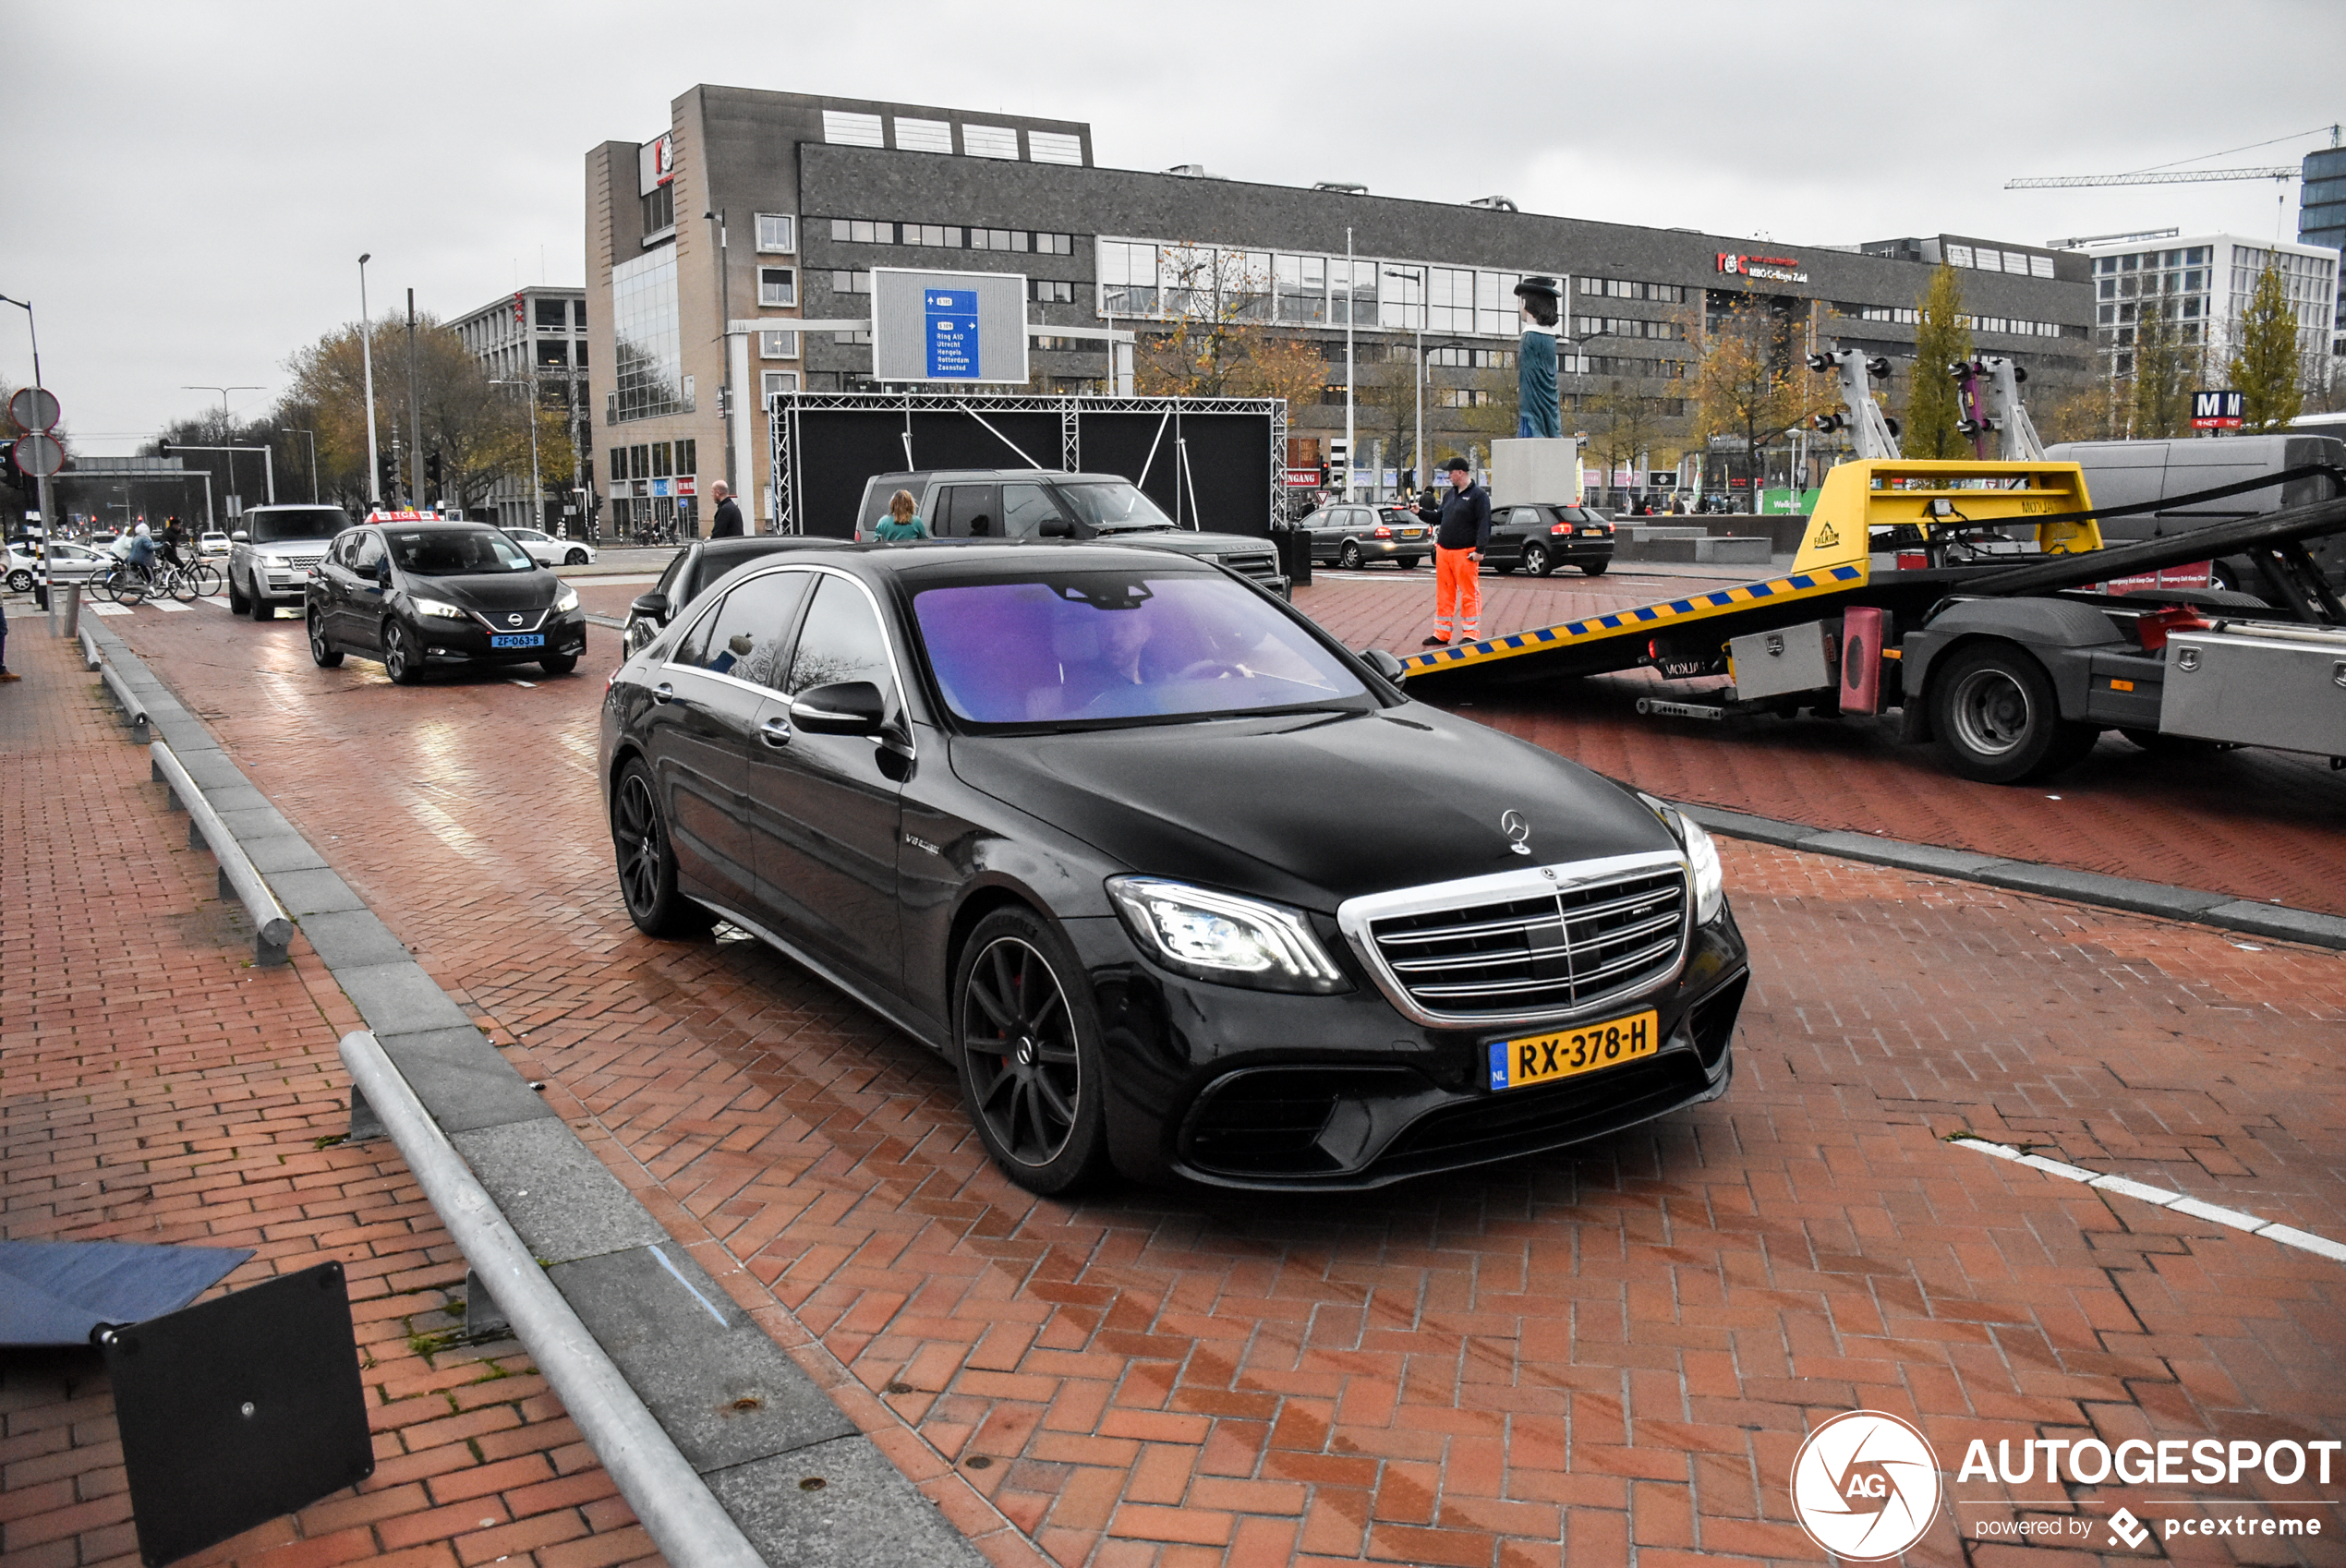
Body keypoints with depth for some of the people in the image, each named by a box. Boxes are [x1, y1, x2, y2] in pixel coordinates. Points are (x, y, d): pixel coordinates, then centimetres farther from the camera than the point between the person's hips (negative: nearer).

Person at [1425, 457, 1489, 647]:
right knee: (1444, 594, 9)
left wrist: (1479, 550, -19)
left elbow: (1484, 524, -12)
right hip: (1443, 551, 7)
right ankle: (1442, 634, 15)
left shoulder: (1478, 495, -6)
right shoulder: (1450, 494, 18)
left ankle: (1470, 634, 3)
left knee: (1469, 593, -2)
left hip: (1465, 553, -7)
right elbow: (1439, 517, 28)